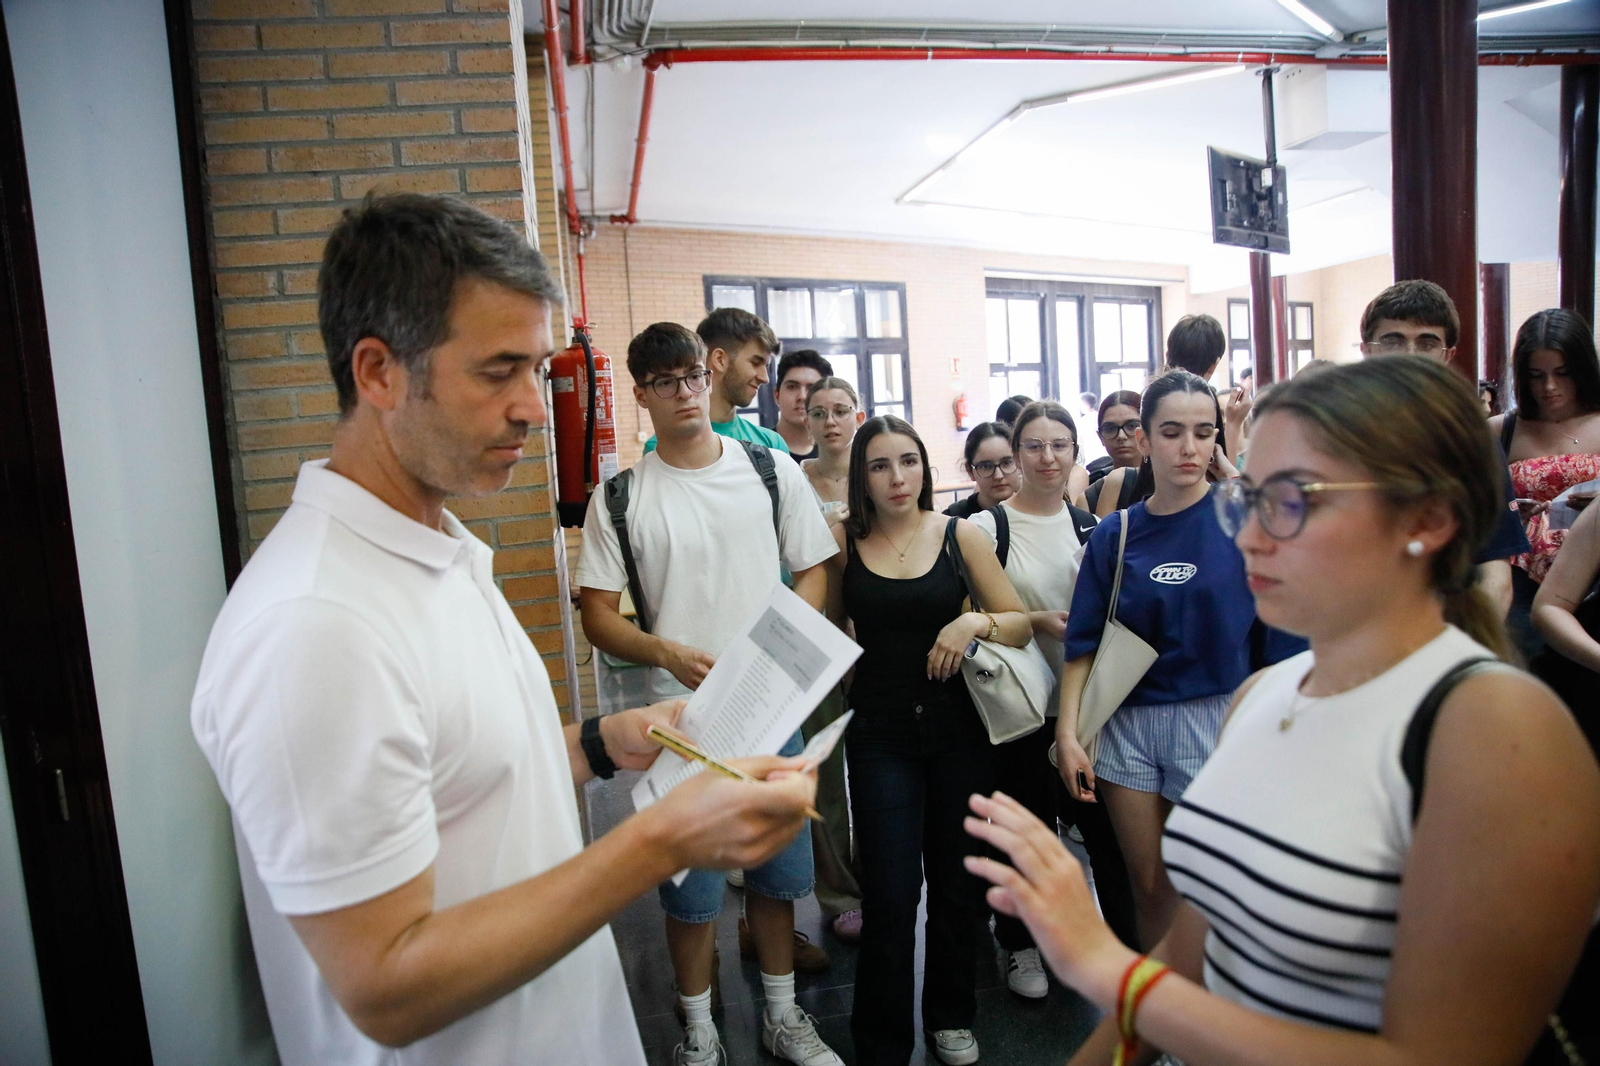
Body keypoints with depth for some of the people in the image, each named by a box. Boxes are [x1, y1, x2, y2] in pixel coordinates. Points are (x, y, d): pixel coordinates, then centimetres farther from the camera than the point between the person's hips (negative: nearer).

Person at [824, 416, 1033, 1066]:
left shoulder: (959, 535, -1)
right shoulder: (843, 541, -2)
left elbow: (1020, 625, 0)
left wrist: (976, 622, -15)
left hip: (957, 727, 2)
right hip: (880, 736, -1)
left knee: (956, 879, 15)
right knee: (890, 894, -1)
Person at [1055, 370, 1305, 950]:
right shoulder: (1115, 533, 3)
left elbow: (1280, 641, -5)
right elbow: (1084, 642, 2)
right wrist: (1067, 731, -6)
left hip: (1216, 717, -3)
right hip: (1127, 721, 3)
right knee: (1148, 884, 14)